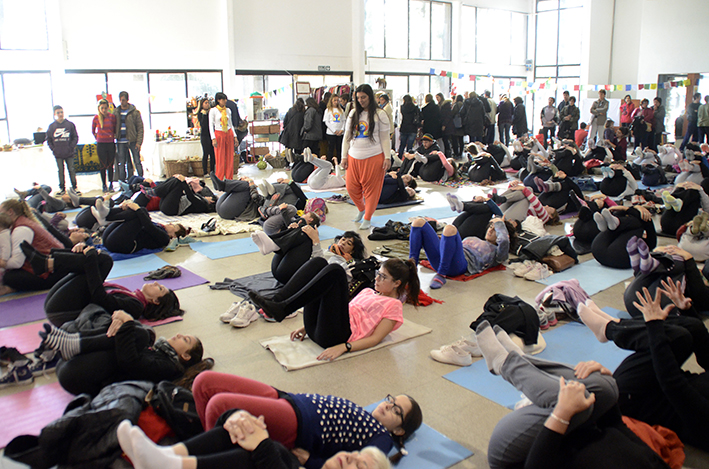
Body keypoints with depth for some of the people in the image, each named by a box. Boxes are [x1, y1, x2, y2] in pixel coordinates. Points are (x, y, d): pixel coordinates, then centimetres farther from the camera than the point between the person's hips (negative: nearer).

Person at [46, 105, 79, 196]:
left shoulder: (70, 124, -1)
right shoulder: (51, 126, 3)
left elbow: (75, 137, 1)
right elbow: (48, 140, 9)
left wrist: (71, 147, -8)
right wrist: (53, 149, -1)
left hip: (69, 153, -2)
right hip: (58, 154, 2)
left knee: (71, 170, 5)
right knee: (60, 171, 9)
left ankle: (74, 187, 14)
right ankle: (62, 188, 16)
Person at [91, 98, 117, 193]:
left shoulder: (112, 117, -1)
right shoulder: (96, 118, -2)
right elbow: (93, 131, 13)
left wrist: (113, 136, 6)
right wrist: (97, 138, 9)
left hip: (111, 143, 1)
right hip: (101, 144, 0)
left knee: (110, 165, 5)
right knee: (103, 165, 3)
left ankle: (111, 185, 13)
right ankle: (104, 185, 10)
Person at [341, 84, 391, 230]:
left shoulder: (379, 114, -1)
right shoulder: (353, 114, 11)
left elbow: (385, 138, -1)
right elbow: (347, 137, 14)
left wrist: (387, 157, -8)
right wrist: (344, 156, 7)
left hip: (374, 158, -4)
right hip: (354, 158, 4)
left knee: (371, 189, 1)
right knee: (351, 188, 5)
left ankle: (367, 219, 15)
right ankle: (361, 209, 33)